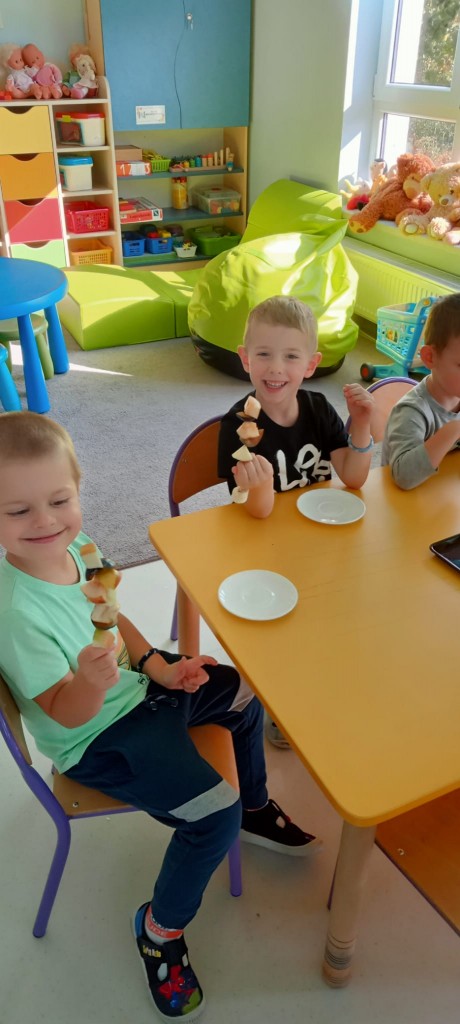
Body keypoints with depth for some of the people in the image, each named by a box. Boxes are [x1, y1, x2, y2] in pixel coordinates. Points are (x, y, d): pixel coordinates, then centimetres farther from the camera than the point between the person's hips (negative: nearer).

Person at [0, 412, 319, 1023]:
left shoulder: (75, 547, -11)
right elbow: (66, 713, -25)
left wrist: (157, 665, -4)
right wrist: (92, 680, -46)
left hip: (133, 691, 8)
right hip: (95, 739, -8)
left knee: (244, 693, 18)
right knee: (213, 811, -15)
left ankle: (254, 808, 44)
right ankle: (161, 927, 16)